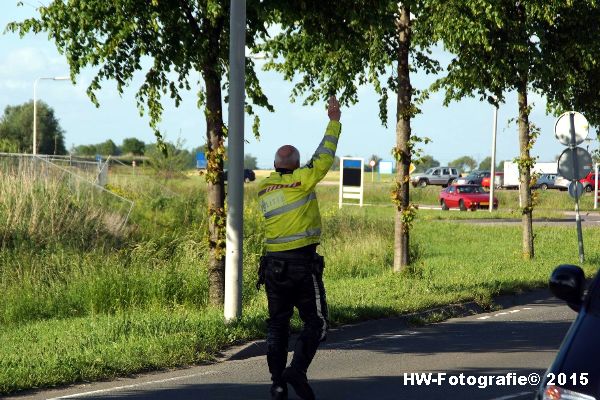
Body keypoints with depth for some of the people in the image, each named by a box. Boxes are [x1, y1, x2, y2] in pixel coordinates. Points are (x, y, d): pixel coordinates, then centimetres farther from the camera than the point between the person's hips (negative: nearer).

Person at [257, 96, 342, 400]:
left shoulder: (263, 188, 7)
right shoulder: (302, 180, -7)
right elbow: (324, 157, 0)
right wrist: (334, 121, 10)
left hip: (273, 265, 5)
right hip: (302, 263, -5)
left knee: (277, 325, 10)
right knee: (316, 323, 4)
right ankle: (297, 369, -17)